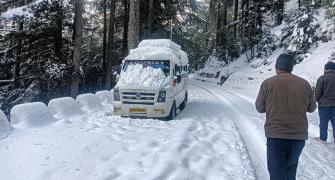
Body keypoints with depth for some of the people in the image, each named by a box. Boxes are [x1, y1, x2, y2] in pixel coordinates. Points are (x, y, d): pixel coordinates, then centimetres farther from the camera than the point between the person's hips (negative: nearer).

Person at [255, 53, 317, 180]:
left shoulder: (267, 83, -7)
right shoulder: (304, 84, -1)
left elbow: (260, 108, 0)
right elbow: (311, 108, 10)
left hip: (275, 135, -3)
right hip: (299, 135, 3)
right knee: (291, 170, 21)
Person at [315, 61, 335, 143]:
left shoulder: (322, 78, -11)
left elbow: (318, 92, -10)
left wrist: (318, 100, 8)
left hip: (324, 104, -3)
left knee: (323, 122, 6)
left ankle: (323, 138, 11)